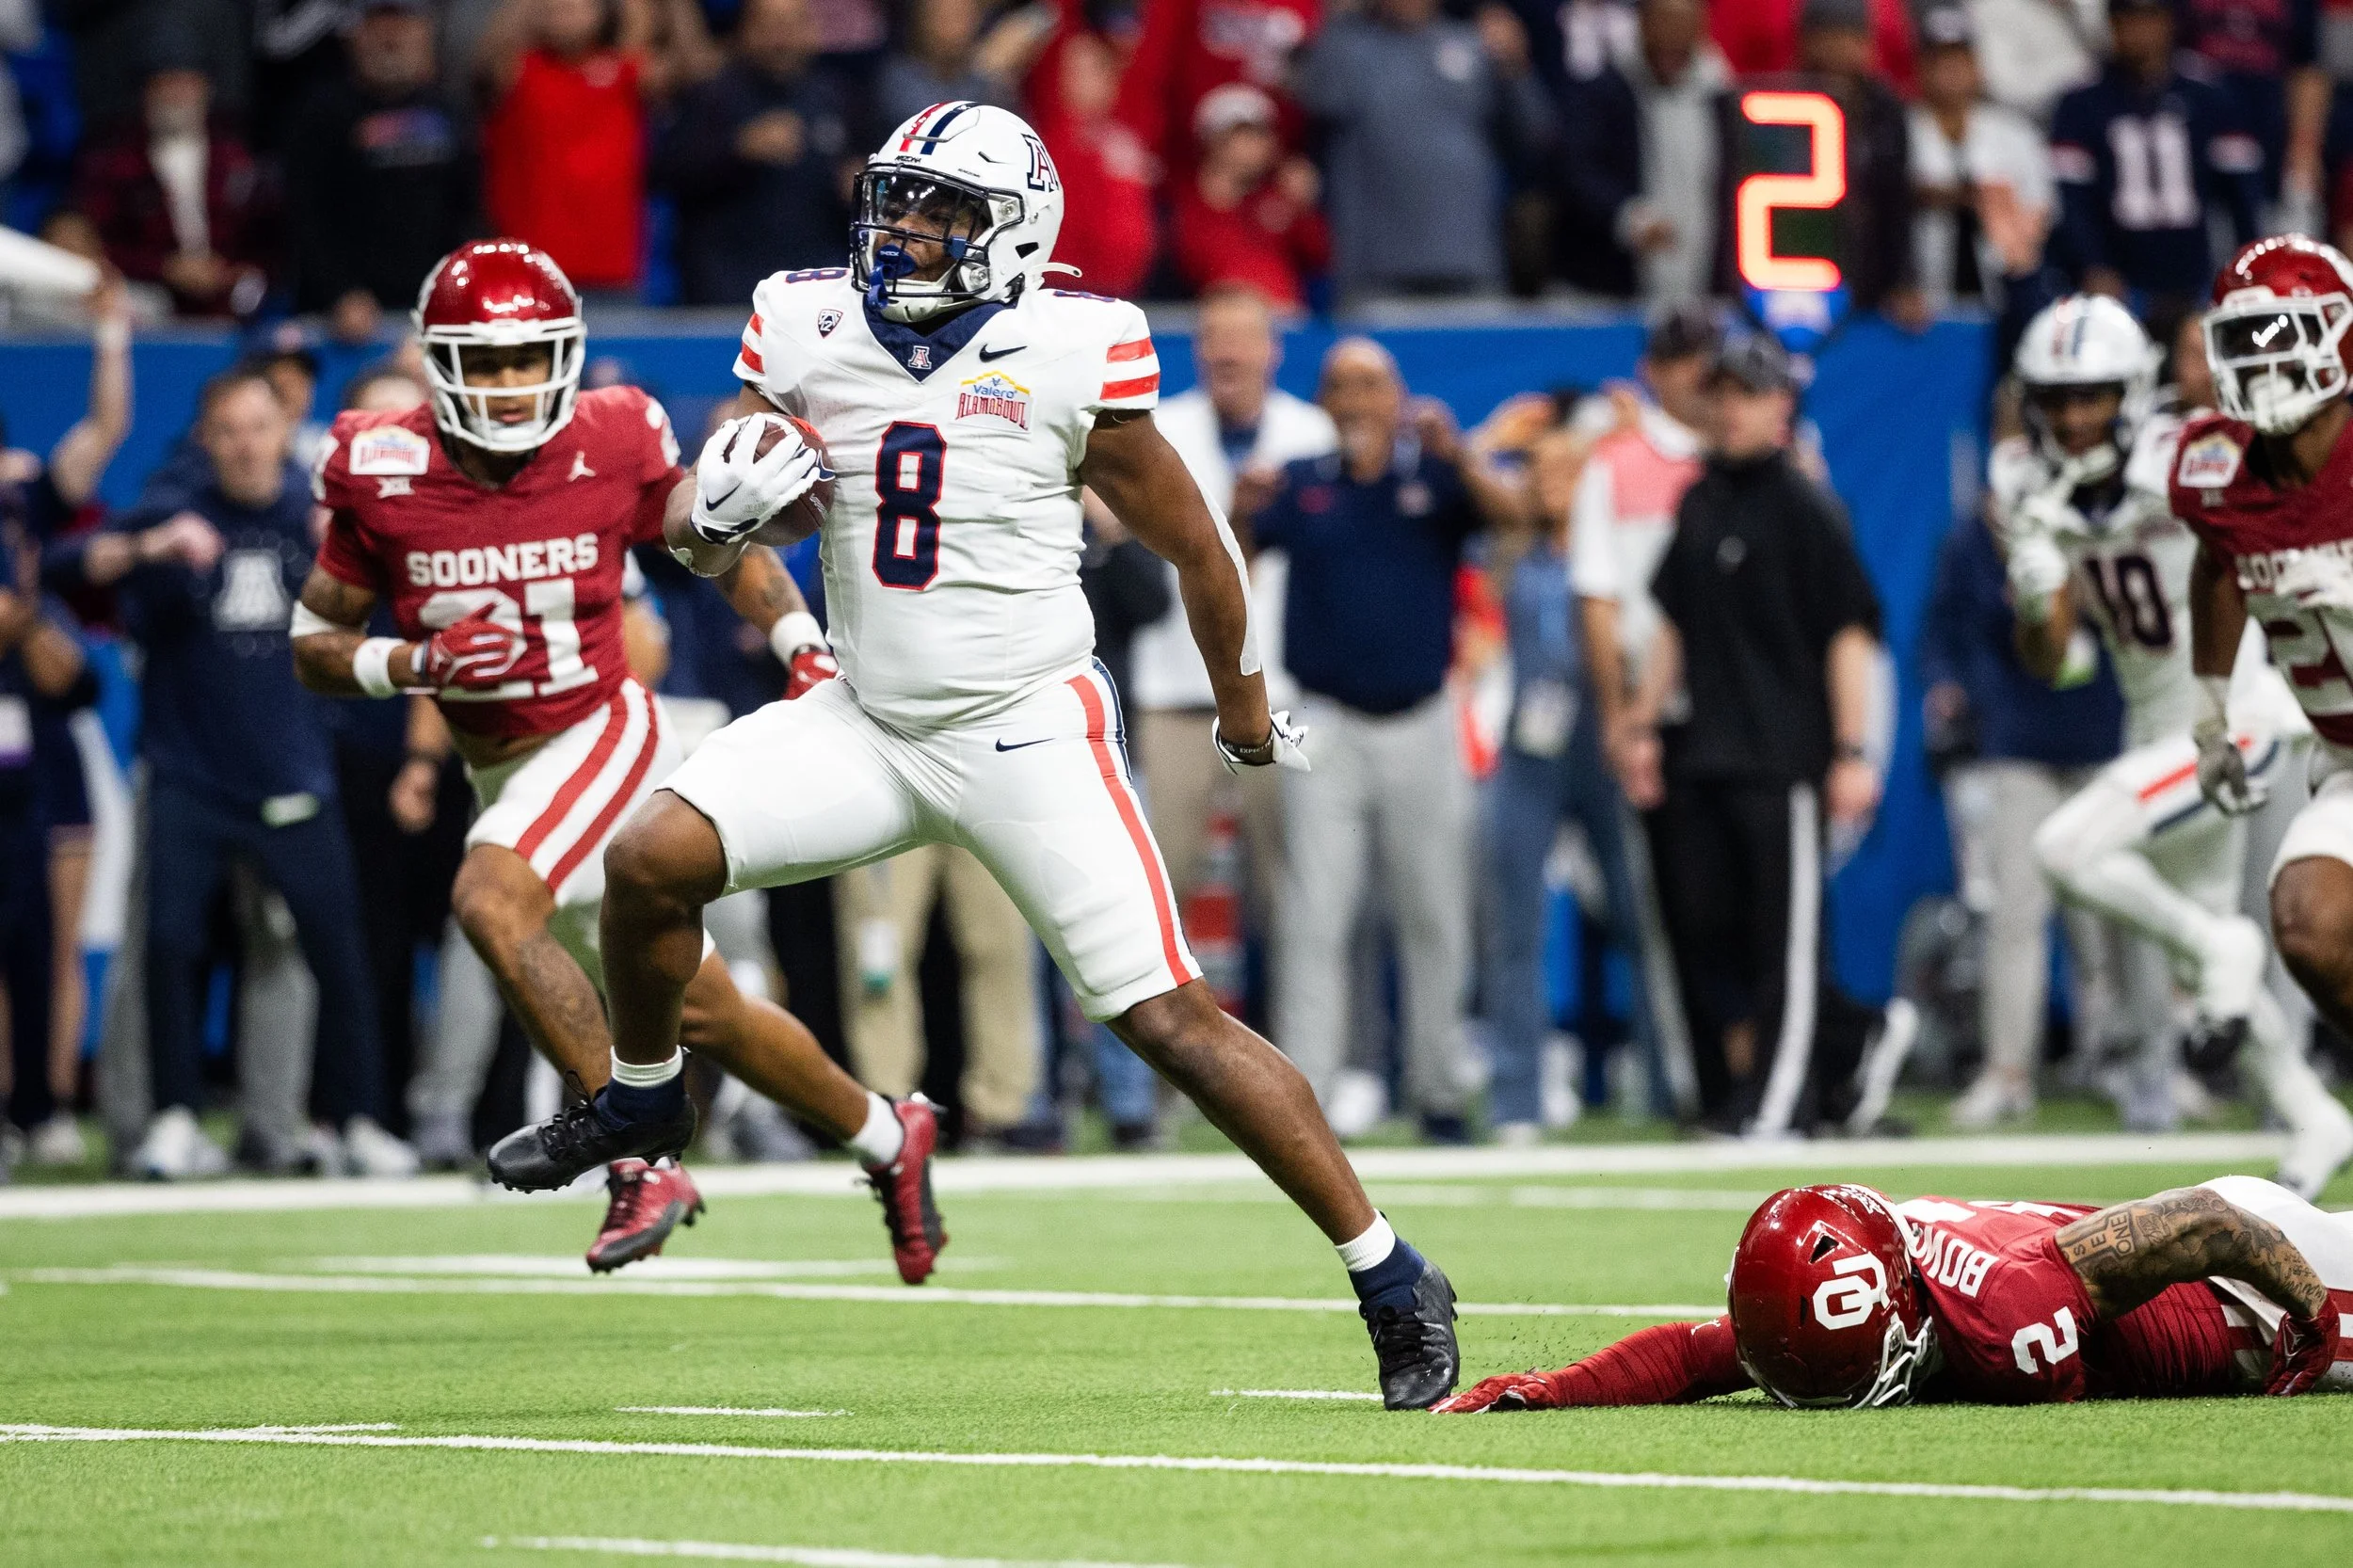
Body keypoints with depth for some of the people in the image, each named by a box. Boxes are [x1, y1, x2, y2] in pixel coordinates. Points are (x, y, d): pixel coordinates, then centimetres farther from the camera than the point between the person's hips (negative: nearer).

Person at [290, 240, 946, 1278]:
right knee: (700, 1014, 13)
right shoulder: (384, 474, -8)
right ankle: (886, 1139, 34)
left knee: (491, 900, -31)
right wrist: (413, 663, -19)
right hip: (500, 772, 4)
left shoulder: (611, 449, -12)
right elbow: (314, 646, -1)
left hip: (603, 738, -4)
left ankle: (641, 1160, -27)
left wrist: (801, 644, -9)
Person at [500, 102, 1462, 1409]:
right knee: (650, 858, -14)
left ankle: (1393, 1285, -1)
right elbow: (689, 527, 6)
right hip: (866, 722, 4)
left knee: (1172, 1024, -9)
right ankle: (642, 1101, 16)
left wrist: (1242, 705, 15)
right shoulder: (810, 333, 0)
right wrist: (727, 505, -19)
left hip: (1028, 737, -4)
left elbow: (1189, 540, 2)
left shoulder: (1071, 358, -12)